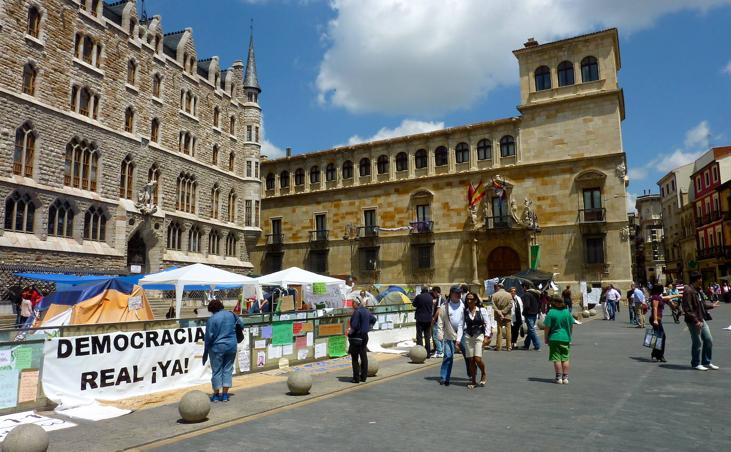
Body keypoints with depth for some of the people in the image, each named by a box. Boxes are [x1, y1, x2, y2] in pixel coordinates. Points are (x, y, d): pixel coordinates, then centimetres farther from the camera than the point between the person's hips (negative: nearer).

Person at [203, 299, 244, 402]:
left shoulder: (212, 319, -12)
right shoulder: (231, 315, 2)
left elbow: (209, 336, -10)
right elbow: (241, 324, 15)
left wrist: (206, 351, 0)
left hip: (217, 348, -4)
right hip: (231, 346, 4)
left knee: (216, 370, 8)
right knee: (228, 369, 10)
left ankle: (216, 395, 16)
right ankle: (225, 395, 13)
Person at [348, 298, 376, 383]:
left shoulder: (357, 312, -19)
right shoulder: (367, 311, 7)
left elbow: (354, 326, -23)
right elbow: (373, 319, 23)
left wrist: (349, 332, -6)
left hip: (356, 337, -8)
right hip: (365, 336, 8)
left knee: (355, 358, 1)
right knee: (364, 357, 13)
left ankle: (356, 378, 2)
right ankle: (364, 376, 19)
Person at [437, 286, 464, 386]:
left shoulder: (463, 305, 0)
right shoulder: (445, 307, -1)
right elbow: (440, 322, 3)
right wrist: (440, 335, -6)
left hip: (462, 333, 2)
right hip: (449, 334, -1)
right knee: (448, 355, -5)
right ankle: (443, 378, 4)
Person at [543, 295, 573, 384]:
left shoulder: (551, 312, -11)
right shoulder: (567, 312, 3)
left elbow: (547, 327, -11)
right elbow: (571, 326, 10)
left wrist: (545, 338, 0)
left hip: (554, 338, -4)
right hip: (566, 338, 4)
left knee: (557, 359, 2)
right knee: (565, 358, 10)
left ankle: (559, 378, 5)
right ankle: (565, 378, 12)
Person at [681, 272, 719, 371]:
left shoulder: (697, 290, 12)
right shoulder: (688, 291, -20)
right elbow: (687, 309, -23)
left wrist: (711, 305, 34)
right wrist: (696, 320, -24)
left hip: (701, 320, 10)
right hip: (694, 322, -10)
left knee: (709, 340, 14)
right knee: (697, 343, 1)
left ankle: (706, 362, 26)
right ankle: (696, 364, 15)